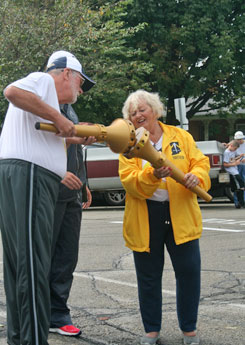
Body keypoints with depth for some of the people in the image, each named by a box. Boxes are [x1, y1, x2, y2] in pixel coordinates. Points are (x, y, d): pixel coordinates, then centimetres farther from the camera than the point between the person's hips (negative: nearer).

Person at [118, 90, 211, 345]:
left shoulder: (181, 137, 8)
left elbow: (200, 163, 3)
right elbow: (128, 181, -9)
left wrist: (196, 176, -20)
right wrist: (152, 176, -28)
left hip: (181, 214, 1)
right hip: (145, 219, 0)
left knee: (189, 271, -1)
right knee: (148, 275, 6)